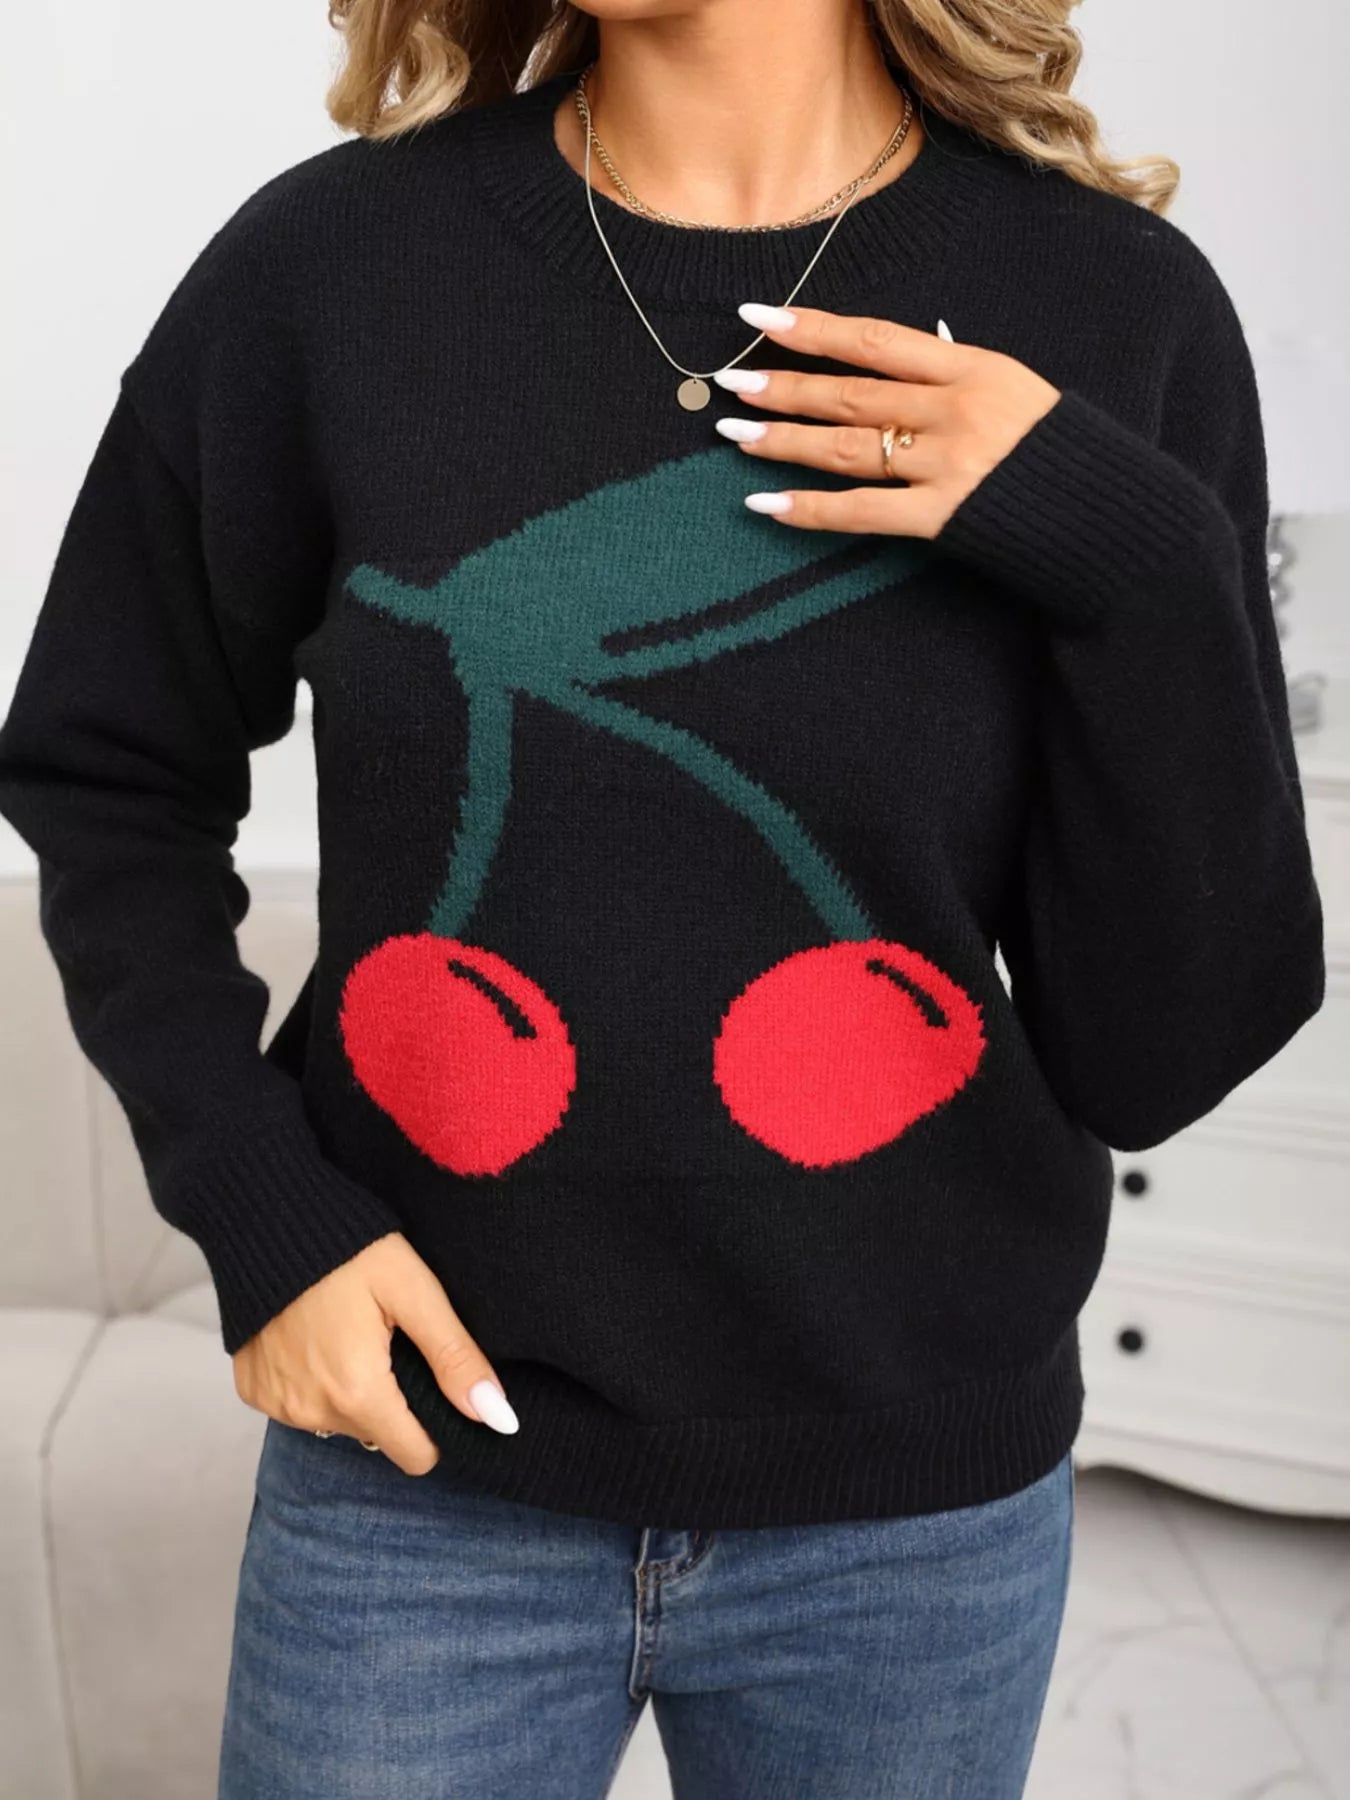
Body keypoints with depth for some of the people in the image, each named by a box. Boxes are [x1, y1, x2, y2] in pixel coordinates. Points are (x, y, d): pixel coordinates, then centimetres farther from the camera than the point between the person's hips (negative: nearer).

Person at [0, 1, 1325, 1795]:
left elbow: (1162, 1052, -8)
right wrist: (255, 1205, -7)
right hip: (427, 1460, 0)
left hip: (919, 1503, 1)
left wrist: (1138, 565, -20)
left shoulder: (1115, 309, -9)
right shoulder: (329, 265, -9)